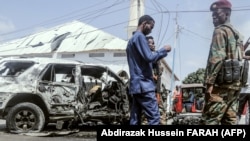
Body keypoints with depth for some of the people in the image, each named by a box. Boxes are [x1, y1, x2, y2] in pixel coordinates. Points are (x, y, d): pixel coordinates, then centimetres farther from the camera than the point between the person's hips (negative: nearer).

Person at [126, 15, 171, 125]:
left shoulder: (131, 39, 23)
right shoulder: (140, 37, -7)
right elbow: (149, 57, -15)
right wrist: (163, 50, -2)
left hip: (135, 85, 10)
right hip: (144, 84, -10)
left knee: (135, 118, 6)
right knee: (154, 116, -10)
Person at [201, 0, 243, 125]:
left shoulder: (220, 30, -4)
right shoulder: (236, 34, 24)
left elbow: (217, 57, -16)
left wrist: (209, 82, -19)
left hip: (222, 82, -9)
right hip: (235, 82, 9)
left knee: (209, 120, -11)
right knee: (230, 120, 7)